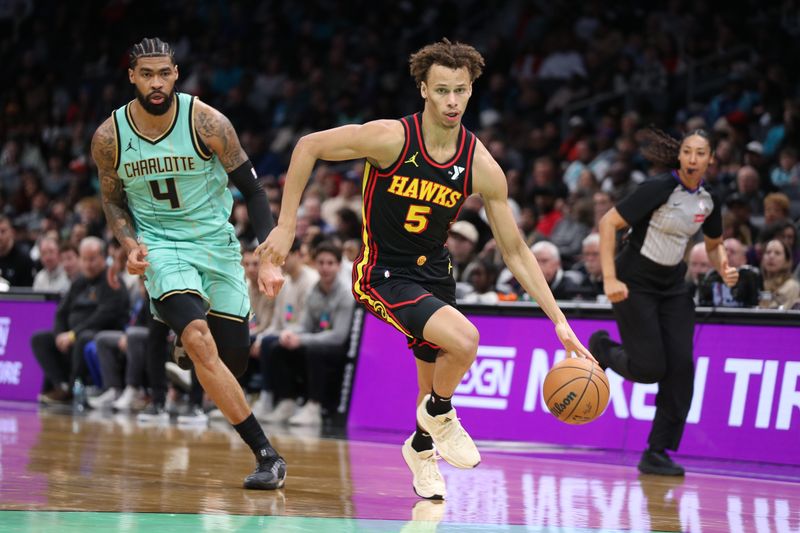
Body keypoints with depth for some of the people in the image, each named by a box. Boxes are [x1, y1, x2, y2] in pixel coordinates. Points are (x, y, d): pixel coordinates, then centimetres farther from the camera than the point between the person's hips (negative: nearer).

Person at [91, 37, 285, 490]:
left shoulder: (207, 123, -15)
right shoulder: (109, 137, -9)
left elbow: (251, 190, -8)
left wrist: (271, 256, -18)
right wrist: (130, 244, -11)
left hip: (216, 242, 1)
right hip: (160, 245, -1)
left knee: (234, 360, 4)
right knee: (200, 342, -24)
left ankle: (186, 350, 44)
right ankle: (267, 455, -20)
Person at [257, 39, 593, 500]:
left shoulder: (482, 168, -12)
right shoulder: (392, 138, -23)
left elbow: (515, 250, -4)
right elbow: (309, 147, -11)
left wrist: (559, 321, -9)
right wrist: (287, 226, -11)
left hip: (434, 272, 5)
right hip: (382, 275, -5)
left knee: (437, 379, 15)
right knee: (464, 340, -27)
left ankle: (422, 448, 50)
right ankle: (439, 415, 4)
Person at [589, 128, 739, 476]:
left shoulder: (708, 200, 0)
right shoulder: (659, 188, -20)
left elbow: (714, 245, 18)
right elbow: (608, 223, -20)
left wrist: (724, 269, -4)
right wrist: (610, 279, -27)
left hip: (672, 287, 6)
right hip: (634, 284, -6)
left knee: (681, 366, -8)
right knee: (650, 368, -11)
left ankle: (657, 454, 0)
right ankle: (602, 348, 23)